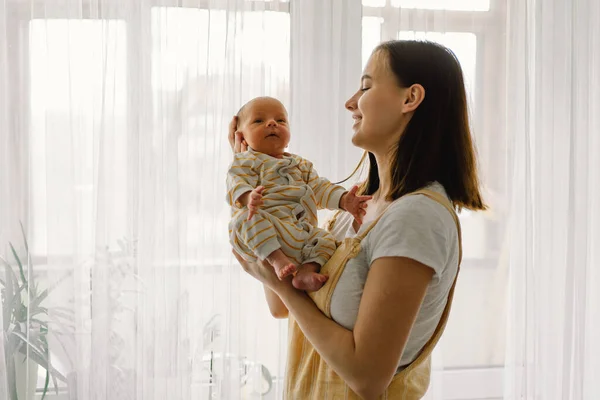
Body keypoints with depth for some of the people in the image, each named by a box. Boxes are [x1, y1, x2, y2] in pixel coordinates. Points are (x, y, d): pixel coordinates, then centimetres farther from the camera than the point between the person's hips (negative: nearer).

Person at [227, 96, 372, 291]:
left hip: (301, 232, 6)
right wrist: (249, 197, -35)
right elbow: (237, 186, -10)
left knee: (326, 239, -13)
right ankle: (276, 258, -35)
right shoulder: (245, 161, 7)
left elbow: (319, 187, 20)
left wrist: (344, 200, 1)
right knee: (246, 217, -34)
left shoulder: (300, 164, 27)